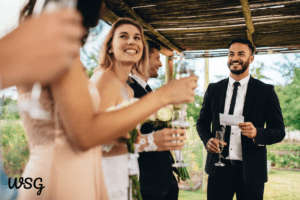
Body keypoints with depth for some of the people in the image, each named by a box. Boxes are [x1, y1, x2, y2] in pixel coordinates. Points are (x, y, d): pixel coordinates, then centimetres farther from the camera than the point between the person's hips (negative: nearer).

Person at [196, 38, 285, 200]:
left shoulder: (266, 91, -1)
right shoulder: (213, 89, 7)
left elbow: (279, 131, -1)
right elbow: (202, 122, 15)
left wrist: (257, 133, -21)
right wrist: (207, 139, -6)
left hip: (251, 171, -1)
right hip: (219, 169, 2)